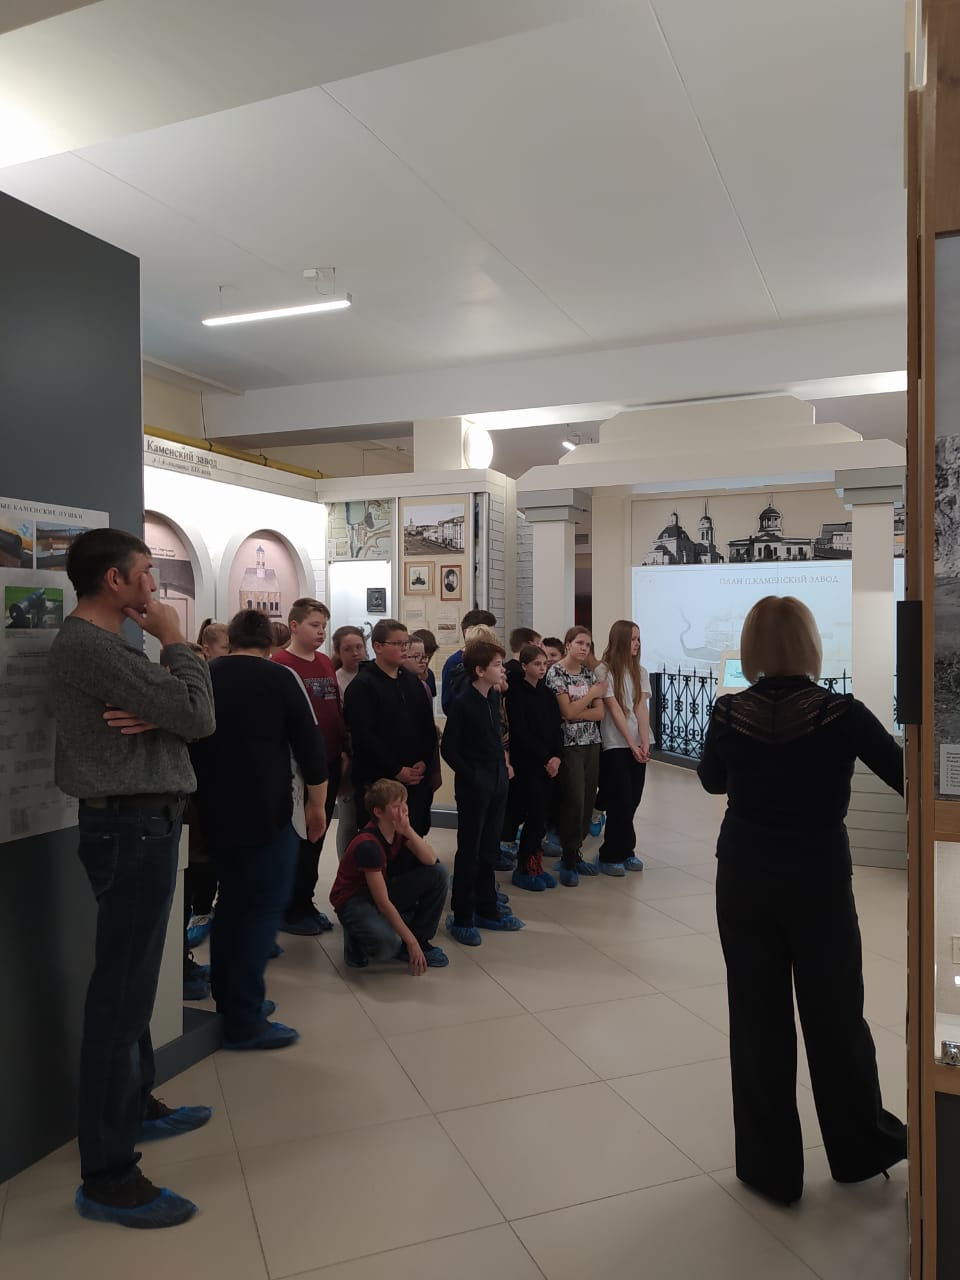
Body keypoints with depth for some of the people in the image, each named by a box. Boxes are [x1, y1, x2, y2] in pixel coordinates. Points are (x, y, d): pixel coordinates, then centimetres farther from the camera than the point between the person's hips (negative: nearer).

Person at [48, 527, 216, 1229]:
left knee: (133, 981, 20)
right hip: (132, 829, -11)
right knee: (121, 992, -5)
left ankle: (135, 1104, 36)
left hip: (139, 824, 11)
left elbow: (193, 714, 9)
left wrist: (155, 714, -13)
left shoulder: (105, 644, 14)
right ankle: (107, 1176, 4)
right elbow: (198, 714, -21)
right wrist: (174, 638, -8)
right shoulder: (89, 647, -19)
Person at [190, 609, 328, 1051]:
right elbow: (309, 744, -9)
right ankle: (244, 1022, 2)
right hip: (266, 812, -6)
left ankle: (229, 1000, 27)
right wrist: (317, 803, 3)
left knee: (232, 902, 19)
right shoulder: (280, 677, -8)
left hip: (214, 813, 6)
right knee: (263, 908, 1)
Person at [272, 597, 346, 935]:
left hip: (329, 763, 7)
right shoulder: (280, 664, -12)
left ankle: (305, 901, 27)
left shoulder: (325, 663, 11)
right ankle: (290, 910, 18)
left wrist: (343, 751, 14)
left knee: (316, 836, 15)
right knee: (297, 837, 4)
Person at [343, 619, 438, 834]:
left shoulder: (412, 682, 14)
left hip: (416, 779, 6)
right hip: (377, 781, -6)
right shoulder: (362, 686, -7)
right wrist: (397, 770, -14)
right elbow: (364, 736, -15)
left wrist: (424, 762, -3)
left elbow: (428, 726, 13)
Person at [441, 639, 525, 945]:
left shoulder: (494, 698, 6)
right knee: (469, 852, 3)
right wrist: (472, 777, -13)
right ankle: (461, 917, 14)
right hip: (473, 785, -7)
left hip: (497, 783, 7)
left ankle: (487, 910, 28)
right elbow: (448, 748, -14)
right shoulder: (462, 703, -16)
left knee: (489, 849, 16)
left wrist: (503, 763, 7)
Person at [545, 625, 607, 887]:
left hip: (592, 743, 6)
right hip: (569, 745, -6)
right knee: (574, 801, -6)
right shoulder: (556, 672, -6)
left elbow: (599, 713, 2)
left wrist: (575, 713, -12)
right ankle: (568, 862, 5)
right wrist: (593, 693, -8)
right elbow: (567, 711, -14)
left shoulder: (589, 673, 10)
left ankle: (573, 855, 20)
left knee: (587, 800, 7)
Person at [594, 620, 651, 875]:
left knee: (632, 801, 7)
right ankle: (612, 856, 9)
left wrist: (645, 743, -11)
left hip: (638, 745, 5)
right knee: (622, 803, -5)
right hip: (615, 746, -5)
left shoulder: (640, 672, 10)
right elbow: (615, 710, -11)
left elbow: (642, 708, 0)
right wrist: (632, 744, -14)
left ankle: (624, 852, 20)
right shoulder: (603, 671, -7)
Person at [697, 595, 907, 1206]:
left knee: (758, 1020, 12)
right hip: (821, 883, -1)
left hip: (745, 881, 1)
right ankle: (862, 1146, 38)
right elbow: (910, 777, -6)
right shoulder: (842, 714, -14)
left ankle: (771, 1166, 25)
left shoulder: (729, 713, -8)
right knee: (835, 1017, 17)